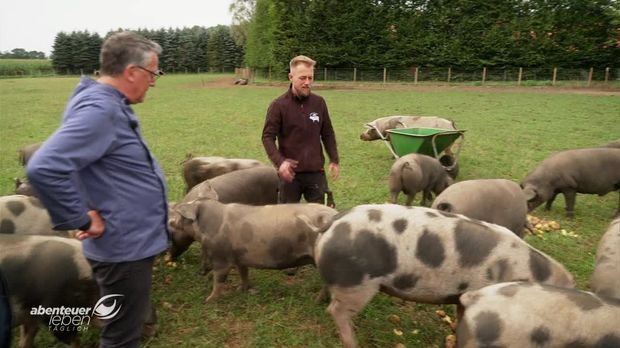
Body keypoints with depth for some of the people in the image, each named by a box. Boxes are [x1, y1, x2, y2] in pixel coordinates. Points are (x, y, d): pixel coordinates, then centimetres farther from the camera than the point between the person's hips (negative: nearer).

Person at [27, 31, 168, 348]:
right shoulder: (99, 110, -25)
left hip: (132, 242, 10)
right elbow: (44, 168, -34)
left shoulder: (110, 105, 7)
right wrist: (82, 220, -24)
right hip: (123, 247, -10)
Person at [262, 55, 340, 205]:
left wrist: (334, 160, 10)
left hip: (316, 172, 3)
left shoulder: (319, 103, 4)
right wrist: (279, 162, -22)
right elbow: (268, 137, -8)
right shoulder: (279, 105, -8)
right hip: (290, 173, -3)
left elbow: (328, 134, 14)